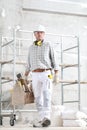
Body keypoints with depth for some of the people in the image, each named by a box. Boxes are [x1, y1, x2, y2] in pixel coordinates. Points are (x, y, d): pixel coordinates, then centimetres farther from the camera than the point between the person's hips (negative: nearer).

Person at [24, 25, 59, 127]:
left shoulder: (48, 46, 5)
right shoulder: (31, 47, 16)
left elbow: (54, 61, 2)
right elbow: (29, 63, 21)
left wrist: (56, 75, -9)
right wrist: (25, 77, 16)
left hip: (46, 74, -4)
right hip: (35, 75, 4)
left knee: (46, 96, -21)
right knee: (38, 98, 1)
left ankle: (46, 118, -35)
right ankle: (43, 120, 6)